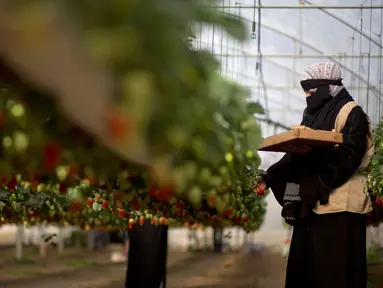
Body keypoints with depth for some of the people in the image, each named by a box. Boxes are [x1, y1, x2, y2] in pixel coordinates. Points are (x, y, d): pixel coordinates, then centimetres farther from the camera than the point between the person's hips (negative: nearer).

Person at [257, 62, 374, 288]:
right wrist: (269, 178, 10)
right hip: (312, 205, 8)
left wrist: (314, 153, -34)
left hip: (339, 206, -8)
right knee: (303, 269, 7)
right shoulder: (314, 115, 18)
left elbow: (349, 157, -18)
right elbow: (297, 154, 20)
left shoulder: (352, 114, -5)